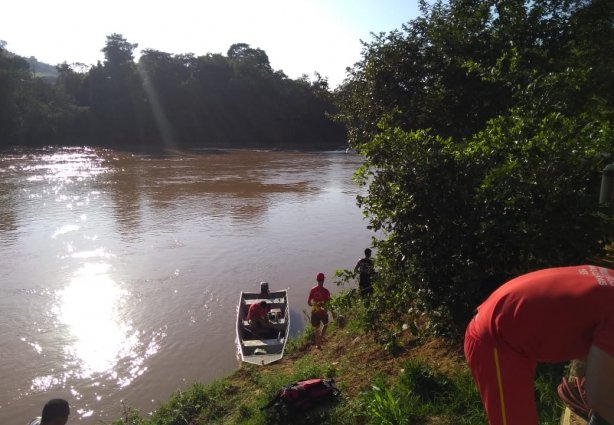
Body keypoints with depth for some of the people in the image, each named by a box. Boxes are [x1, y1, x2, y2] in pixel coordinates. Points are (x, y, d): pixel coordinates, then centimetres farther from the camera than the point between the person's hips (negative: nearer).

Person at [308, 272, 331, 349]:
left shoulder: (313, 290, -9)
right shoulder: (325, 291, -18)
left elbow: (308, 302, -3)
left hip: (314, 311, 3)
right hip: (323, 312, -2)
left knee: (316, 328, 15)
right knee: (325, 324, 26)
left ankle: (318, 344, 21)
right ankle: (321, 337, 14)